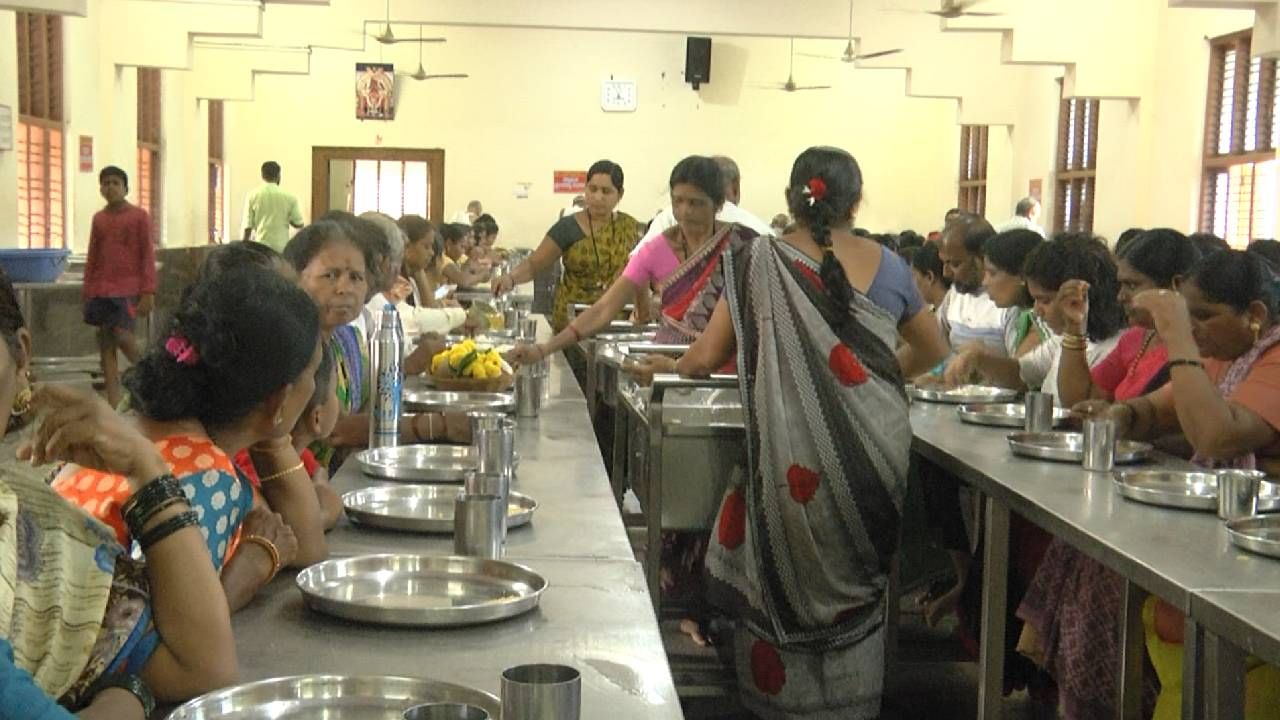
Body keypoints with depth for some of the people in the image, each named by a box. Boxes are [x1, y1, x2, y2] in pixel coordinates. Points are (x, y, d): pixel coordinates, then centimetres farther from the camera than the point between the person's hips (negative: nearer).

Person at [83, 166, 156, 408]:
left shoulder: (139, 216, -2)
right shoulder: (98, 218, 11)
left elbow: (147, 255, -4)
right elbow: (92, 257, 16)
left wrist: (148, 292, -10)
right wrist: (86, 292, 13)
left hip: (128, 287, -5)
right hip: (100, 288, 5)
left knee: (122, 335, -17)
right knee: (105, 341, 3)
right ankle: (113, 402, 6)